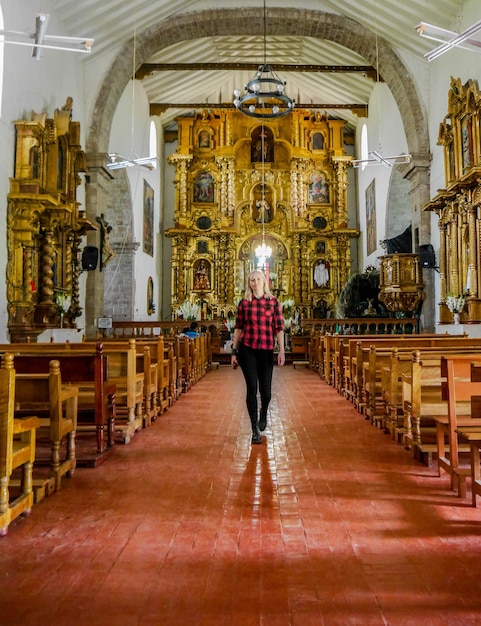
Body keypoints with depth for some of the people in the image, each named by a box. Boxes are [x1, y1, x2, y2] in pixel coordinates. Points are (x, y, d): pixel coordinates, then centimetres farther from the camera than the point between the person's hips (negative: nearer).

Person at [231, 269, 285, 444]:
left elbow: (279, 328, -1)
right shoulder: (244, 303, 4)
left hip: (266, 350, 0)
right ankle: (255, 429, 9)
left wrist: (282, 350, -9)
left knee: (265, 389, 6)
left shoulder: (273, 302, 2)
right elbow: (238, 328, 7)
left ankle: (263, 415, 39)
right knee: (252, 389, -3)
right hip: (247, 349, 0)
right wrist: (234, 352, 5)